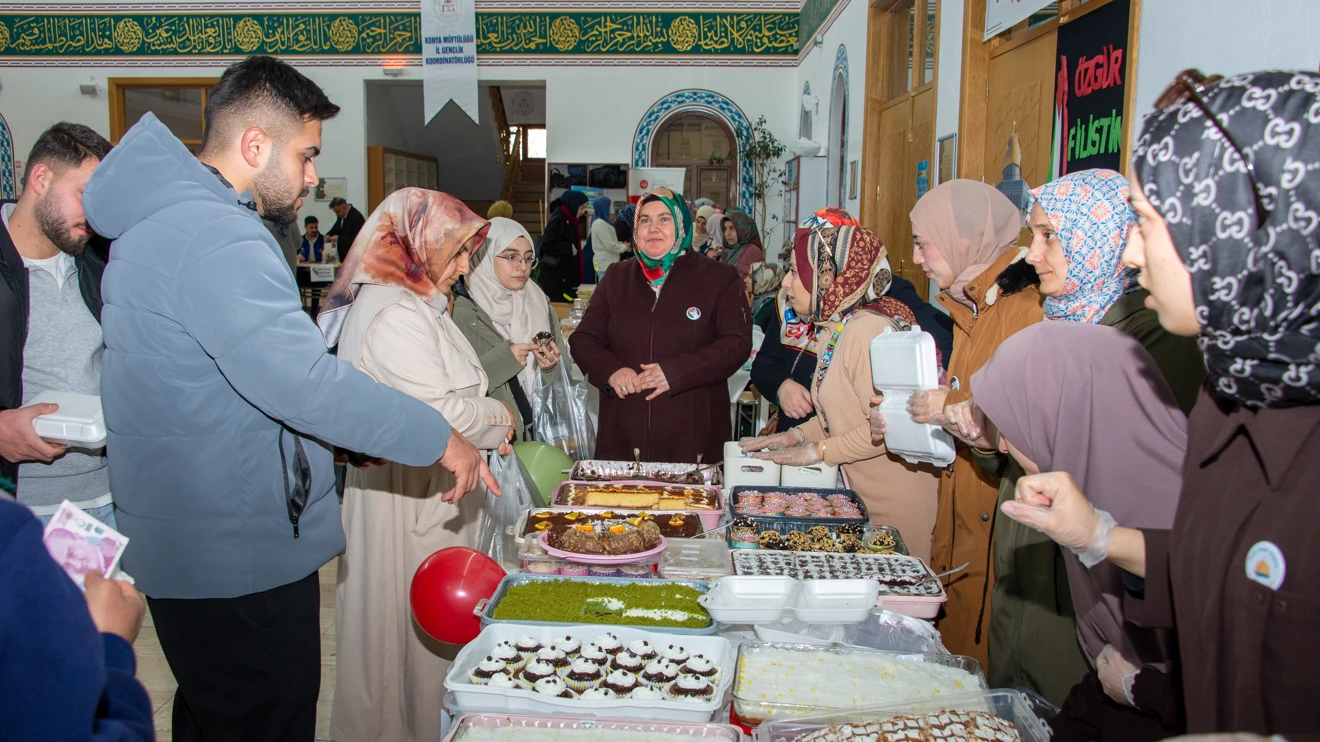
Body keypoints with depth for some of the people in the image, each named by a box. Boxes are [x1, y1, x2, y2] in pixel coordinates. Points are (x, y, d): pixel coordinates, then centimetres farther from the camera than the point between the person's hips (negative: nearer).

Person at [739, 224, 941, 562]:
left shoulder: (870, 330, -21)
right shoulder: (833, 330, 9)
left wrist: (817, 451, -16)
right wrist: (799, 434, 2)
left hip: (895, 499, -9)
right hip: (860, 493, 9)